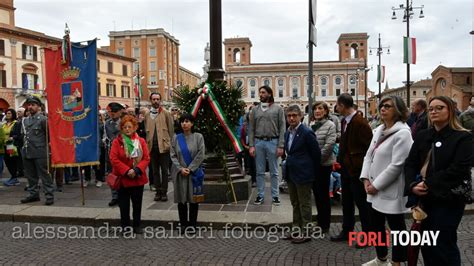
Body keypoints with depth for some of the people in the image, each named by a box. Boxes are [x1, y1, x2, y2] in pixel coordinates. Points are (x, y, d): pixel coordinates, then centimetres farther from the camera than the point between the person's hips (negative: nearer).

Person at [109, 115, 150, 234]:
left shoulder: (141, 141, 1)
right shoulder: (117, 142, -5)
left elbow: (146, 158, -4)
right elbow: (114, 159, -12)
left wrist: (136, 170, -18)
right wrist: (127, 171, -19)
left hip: (138, 178, 2)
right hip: (122, 178, -2)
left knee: (137, 203, 11)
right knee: (124, 204, 8)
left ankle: (137, 225, 24)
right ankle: (125, 225, 22)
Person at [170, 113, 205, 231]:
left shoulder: (198, 137, -3)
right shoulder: (176, 138, 4)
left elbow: (200, 155, -7)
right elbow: (173, 155, 1)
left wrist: (190, 169, -11)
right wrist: (180, 169, -11)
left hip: (194, 173, -2)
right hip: (180, 173, 2)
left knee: (193, 199, 6)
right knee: (181, 199, 7)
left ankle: (192, 224, 19)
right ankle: (183, 224, 20)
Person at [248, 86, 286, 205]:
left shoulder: (278, 108, 0)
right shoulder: (255, 109, 8)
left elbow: (282, 128, -3)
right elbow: (251, 129, 6)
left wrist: (281, 146, -10)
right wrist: (251, 145, -3)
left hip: (272, 142, -2)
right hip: (258, 142, 2)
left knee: (274, 172, 6)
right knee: (260, 172, 9)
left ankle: (275, 195, 16)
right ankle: (260, 195, 18)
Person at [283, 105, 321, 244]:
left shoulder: (307, 133, -15)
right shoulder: (288, 132, 8)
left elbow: (316, 153, -10)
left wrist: (313, 172, -2)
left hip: (303, 174, -8)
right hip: (290, 173, 8)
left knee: (304, 204, 3)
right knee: (295, 203, 17)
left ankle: (305, 232, 14)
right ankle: (296, 230, 28)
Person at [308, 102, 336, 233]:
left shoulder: (330, 125, -9)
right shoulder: (311, 125, 9)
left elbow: (329, 146, -16)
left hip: (323, 164, -6)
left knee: (323, 193, 3)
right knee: (316, 192, 14)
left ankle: (325, 224, 16)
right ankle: (320, 220, 28)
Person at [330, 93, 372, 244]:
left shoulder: (360, 122, -19)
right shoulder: (344, 121, 9)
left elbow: (369, 146, -19)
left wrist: (361, 164, -14)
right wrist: (340, 160, 9)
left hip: (357, 169, -9)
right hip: (345, 168, 9)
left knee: (362, 203, 3)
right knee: (346, 202, 17)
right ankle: (346, 231, 30)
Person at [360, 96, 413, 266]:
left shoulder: (402, 133, -15)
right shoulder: (378, 130, 10)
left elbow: (396, 165, -21)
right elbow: (369, 155, 11)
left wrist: (377, 185, -17)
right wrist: (366, 178, -3)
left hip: (390, 191, -8)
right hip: (374, 189, 9)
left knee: (397, 228, 7)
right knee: (376, 226, 20)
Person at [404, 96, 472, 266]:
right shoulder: (422, 136, 10)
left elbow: (459, 169, -18)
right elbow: (410, 163, 4)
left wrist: (428, 184, -20)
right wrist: (412, 185, -14)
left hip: (448, 200, -5)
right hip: (424, 198, 6)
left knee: (443, 245, 2)